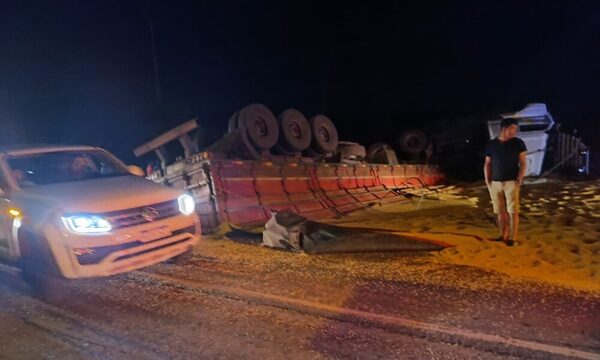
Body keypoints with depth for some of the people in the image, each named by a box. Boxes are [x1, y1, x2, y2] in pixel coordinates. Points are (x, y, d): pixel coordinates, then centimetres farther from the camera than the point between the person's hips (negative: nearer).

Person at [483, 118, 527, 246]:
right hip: (495, 183, 2)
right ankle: (503, 236, 19)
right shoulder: (491, 144, 5)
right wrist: (487, 180, 3)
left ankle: (513, 238, 3)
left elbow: (523, 163, -1)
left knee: (512, 211, -3)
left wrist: (519, 179, -10)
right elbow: (487, 164, 11)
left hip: (511, 182, -2)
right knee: (500, 212, 8)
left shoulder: (518, 143, 0)